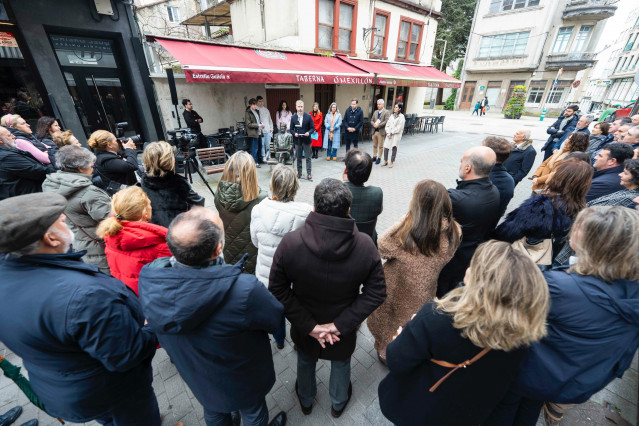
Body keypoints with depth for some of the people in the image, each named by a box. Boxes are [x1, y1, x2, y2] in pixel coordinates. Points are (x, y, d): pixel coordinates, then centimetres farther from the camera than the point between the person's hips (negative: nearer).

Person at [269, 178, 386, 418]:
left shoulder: (290, 243, -28)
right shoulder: (365, 246, -24)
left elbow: (278, 291, -22)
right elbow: (376, 293, -19)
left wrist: (309, 325, -17)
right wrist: (340, 325, -17)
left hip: (304, 328, 0)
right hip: (343, 332, 1)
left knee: (305, 361, 32)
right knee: (341, 363, 32)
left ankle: (305, 401, 63)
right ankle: (338, 403, 63)